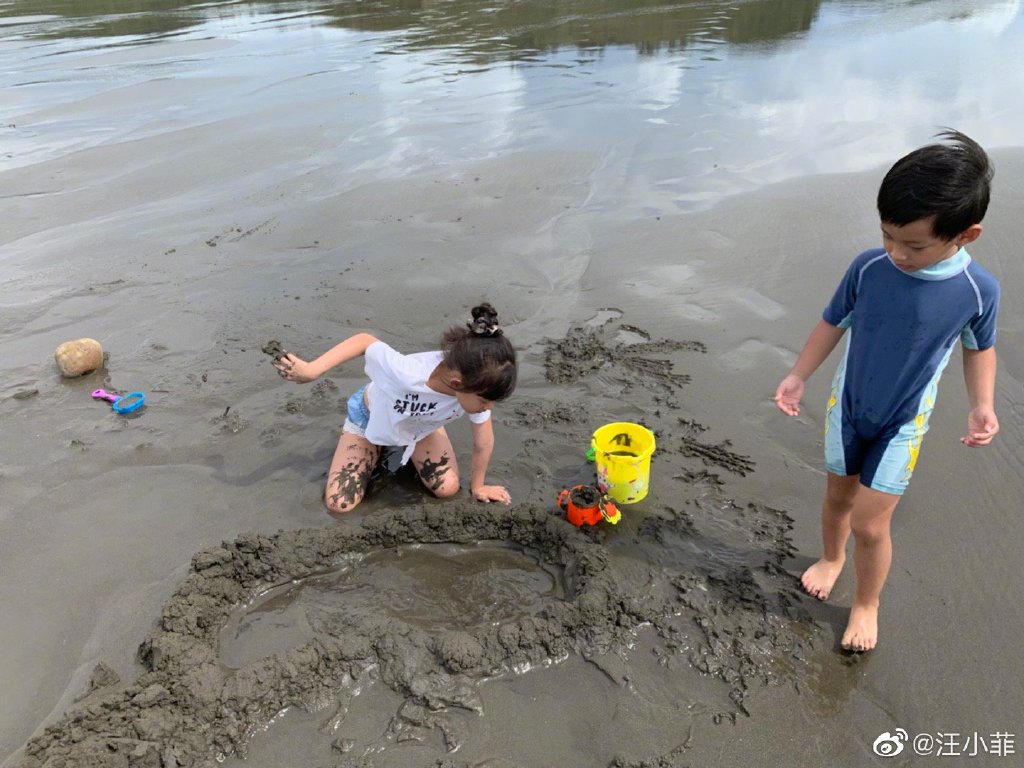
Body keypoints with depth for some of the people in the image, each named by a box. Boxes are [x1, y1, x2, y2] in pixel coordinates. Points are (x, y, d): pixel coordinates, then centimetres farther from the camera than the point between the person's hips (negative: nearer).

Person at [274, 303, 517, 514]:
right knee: (338, 504, -9)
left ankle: (403, 448, 18)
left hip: (423, 424, 3)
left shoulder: (476, 384, -36)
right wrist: (310, 370, -29)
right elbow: (365, 341, -29)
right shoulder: (405, 374, -48)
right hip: (372, 416, -3)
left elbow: (483, 443, -20)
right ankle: (377, 448, 21)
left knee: (448, 488, -13)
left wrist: (477, 487, -6)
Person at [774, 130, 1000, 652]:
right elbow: (833, 322, -3)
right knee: (839, 495, 20)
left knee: (870, 522, -1)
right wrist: (798, 376, -8)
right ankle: (831, 558, 50)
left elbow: (979, 348, -1)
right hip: (847, 406, 2)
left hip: (903, 422, -2)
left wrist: (982, 405, -14)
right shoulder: (868, 268, -18)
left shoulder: (978, 290, -19)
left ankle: (866, 603, 26)